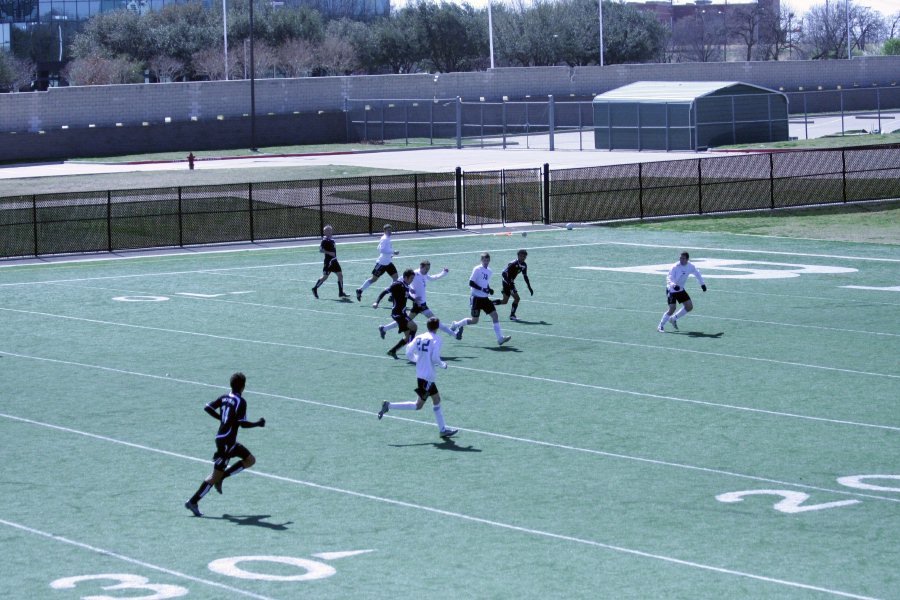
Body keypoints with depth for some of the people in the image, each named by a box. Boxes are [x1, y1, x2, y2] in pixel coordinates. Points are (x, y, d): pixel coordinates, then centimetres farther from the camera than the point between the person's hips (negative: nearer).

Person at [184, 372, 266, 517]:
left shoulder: (224, 397, 7)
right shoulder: (241, 402, -15)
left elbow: (208, 407, 6)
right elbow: (242, 423, -20)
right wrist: (258, 423, -5)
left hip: (221, 438, 9)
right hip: (227, 441, -9)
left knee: (251, 460, 16)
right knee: (216, 475, -3)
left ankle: (221, 477, 11)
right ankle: (193, 502, -1)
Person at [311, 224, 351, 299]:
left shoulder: (331, 240, 11)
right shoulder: (325, 240, -14)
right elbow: (321, 249, -19)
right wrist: (329, 253, -24)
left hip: (334, 261, 9)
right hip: (328, 261, -9)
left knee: (340, 275, 3)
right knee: (325, 276, -2)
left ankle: (341, 293, 5)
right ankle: (315, 288, 16)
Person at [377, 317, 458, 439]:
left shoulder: (419, 338, 4)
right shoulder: (436, 339, -13)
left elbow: (409, 353, 2)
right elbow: (435, 358, -20)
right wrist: (443, 365, 0)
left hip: (420, 373, 8)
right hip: (427, 377, -8)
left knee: (437, 399, 16)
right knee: (418, 405, 0)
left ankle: (443, 429, 20)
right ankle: (389, 405, -6)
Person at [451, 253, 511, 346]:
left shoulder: (489, 271, 11)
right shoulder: (477, 269, -11)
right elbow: (471, 283, -15)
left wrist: (489, 290, 3)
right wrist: (482, 289, -23)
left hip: (485, 298, 7)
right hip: (476, 298, -7)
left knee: (494, 315, -5)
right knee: (474, 320, -3)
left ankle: (500, 338, -6)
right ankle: (456, 324, 21)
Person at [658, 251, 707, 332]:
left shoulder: (690, 266, -6)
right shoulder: (675, 267, -22)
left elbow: (697, 273, 15)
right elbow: (669, 278, -28)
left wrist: (702, 283, 14)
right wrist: (673, 285, -48)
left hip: (681, 289, 6)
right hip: (671, 290, -6)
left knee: (689, 307, 2)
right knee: (672, 308, -18)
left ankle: (673, 319, 22)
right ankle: (661, 325, -1)